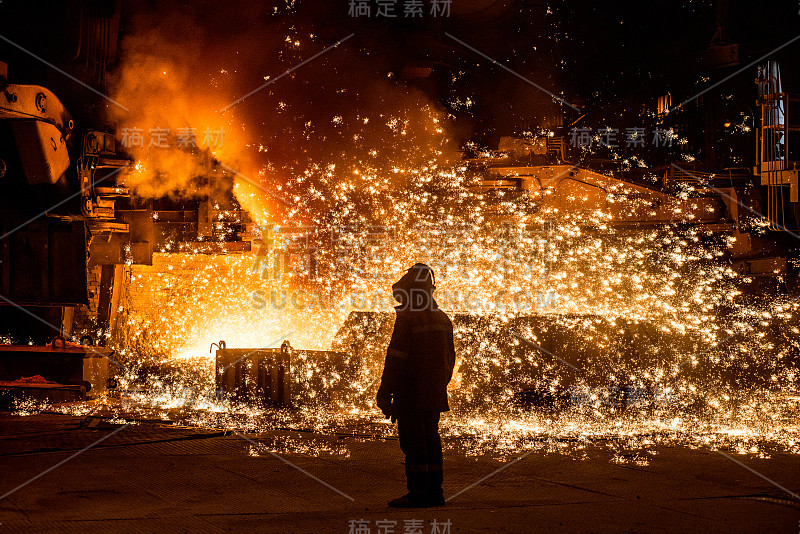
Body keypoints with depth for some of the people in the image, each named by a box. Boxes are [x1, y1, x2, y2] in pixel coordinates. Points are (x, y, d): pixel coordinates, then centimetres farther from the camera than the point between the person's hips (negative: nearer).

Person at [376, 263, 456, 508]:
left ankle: (418, 492, -6)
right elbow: (450, 358, 18)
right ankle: (434, 491, 13)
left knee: (413, 442, -5)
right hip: (435, 395, 8)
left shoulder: (407, 318, -13)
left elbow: (396, 358, -15)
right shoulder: (442, 319, 12)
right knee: (430, 439, 12)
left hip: (411, 394, -8)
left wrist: (385, 394, -12)